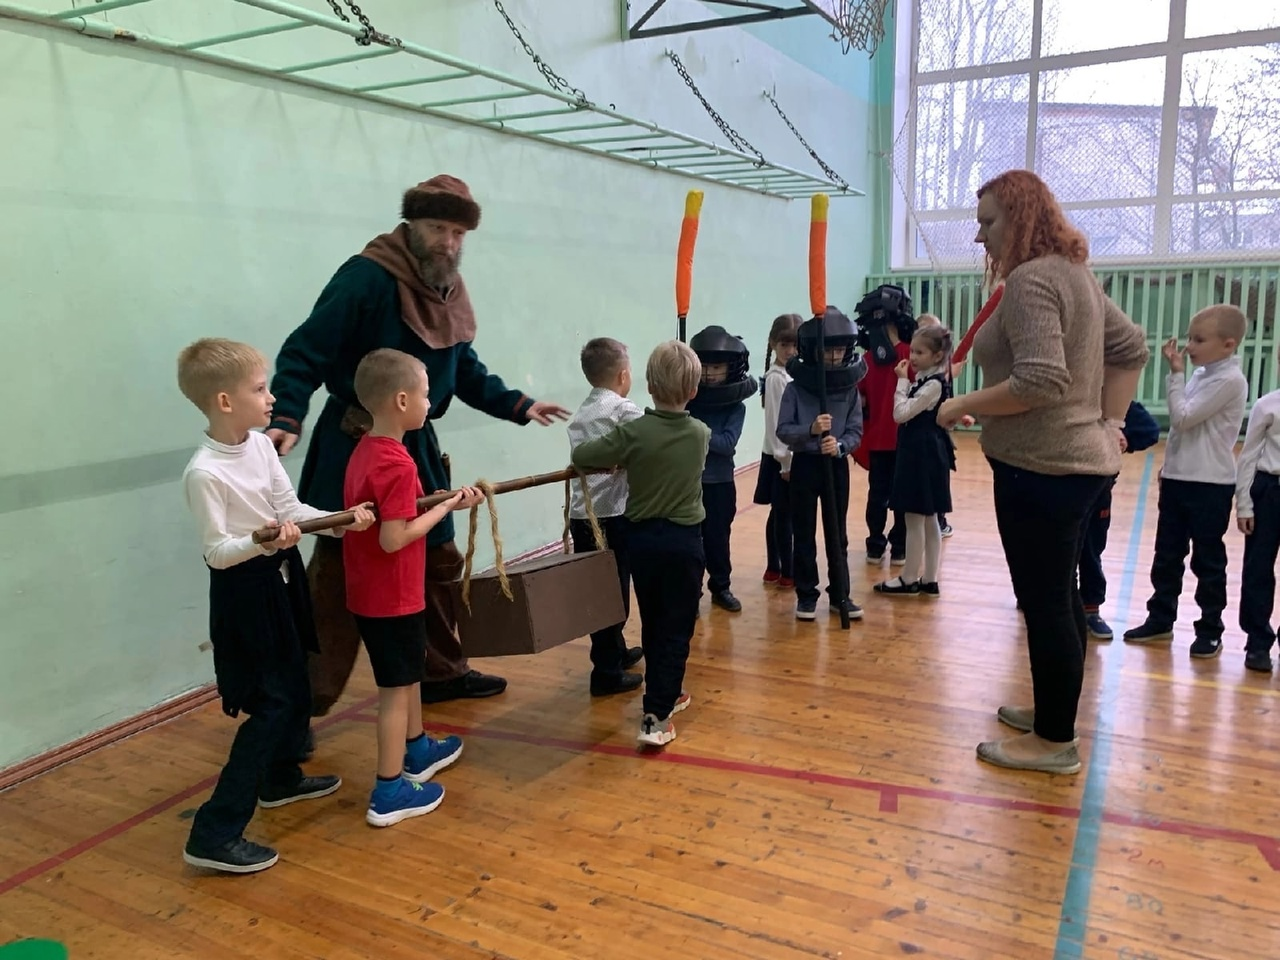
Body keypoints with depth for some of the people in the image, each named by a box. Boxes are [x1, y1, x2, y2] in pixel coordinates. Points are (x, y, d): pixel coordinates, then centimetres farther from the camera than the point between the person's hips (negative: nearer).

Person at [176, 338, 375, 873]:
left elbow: (291, 509, 0)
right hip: (245, 590, -9)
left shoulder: (261, 446, -1)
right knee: (272, 703, -6)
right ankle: (215, 834, 3)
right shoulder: (204, 473, -24)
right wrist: (263, 541, -39)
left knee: (294, 687, 22)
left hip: (281, 577, 9)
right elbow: (216, 551, -22)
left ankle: (280, 778, 46)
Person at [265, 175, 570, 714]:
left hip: (417, 445, 8)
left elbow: (465, 370, 18)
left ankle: (442, 672, 34)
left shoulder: (450, 290, 8)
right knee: (339, 575, -4)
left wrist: (516, 405, 11)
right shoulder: (367, 277, -17)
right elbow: (306, 352, -21)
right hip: (355, 447, -8)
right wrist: (286, 418, -34)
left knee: (437, 560, 16)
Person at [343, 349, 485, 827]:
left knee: (407, 675, 25)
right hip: (392, 598, -9)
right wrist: (445, 507, -16)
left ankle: (417, 750, 43)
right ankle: (389, 793, 14)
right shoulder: (396, 464, -24)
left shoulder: (365, 451, 4)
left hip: (368, 592, 9)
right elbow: (393, 539, -26)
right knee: (396, 688, 3)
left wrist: (442, 501, 3)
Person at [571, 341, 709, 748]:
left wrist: (620, 458, 6)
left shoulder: (633, 432, -13)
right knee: (676, 629, 3)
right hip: (684, 540, -1)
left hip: (641, 538, 1)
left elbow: (580, 457, -11)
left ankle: (665, 693, 35)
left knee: (652, 624, 18)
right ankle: (656, 717, -2)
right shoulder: (701, 434, -4)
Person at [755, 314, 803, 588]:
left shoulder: (793, 373, 10)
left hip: (793, 454, 8)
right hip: (781, 457, -8)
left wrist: (789, 457, 7)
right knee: (784, 514, -1)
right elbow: (776, 423, -17)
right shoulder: (777, 377, -15)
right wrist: (785, 461, -17)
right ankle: (787, 572, 7)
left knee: (780, 513, 14)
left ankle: (774, 567, 23)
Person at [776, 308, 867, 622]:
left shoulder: (850, 387, -2)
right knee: (804, 534, 7)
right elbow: (782, 430, -10)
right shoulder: (796, 387, -7)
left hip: (837, 465, 2)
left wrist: (839, 445, -24)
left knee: (837, 534, 10)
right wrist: (810, 429, -28)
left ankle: (840, 595, 20)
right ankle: (806, 595, 18)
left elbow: (856, 432, -4)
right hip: (805, 464, -1)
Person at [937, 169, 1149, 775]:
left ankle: (1055, 742, 11)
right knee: (1060, 596, 19)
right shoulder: (1074, 273, 15)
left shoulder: (1031, 279, -17)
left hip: (1041, 466, -10)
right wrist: (1107, 421, 17)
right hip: (1079, 458, 10)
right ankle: (1054, 712, 33)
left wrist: (963, 405, -14)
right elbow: (1131, 347, 20)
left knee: (1044, 603, -1)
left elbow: (1040, 382, -26)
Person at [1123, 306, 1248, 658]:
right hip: (1178, 479, 8)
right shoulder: (1200, 375, 11)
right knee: (1166, 555, 13)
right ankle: (1160, 619, 23)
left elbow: (1183, 418, -20)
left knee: (1207, 561, 3)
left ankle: (1210, 630, 15)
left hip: (1210, 485, -8)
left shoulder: (1229, 380, -15)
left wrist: (1175, 374, -12)